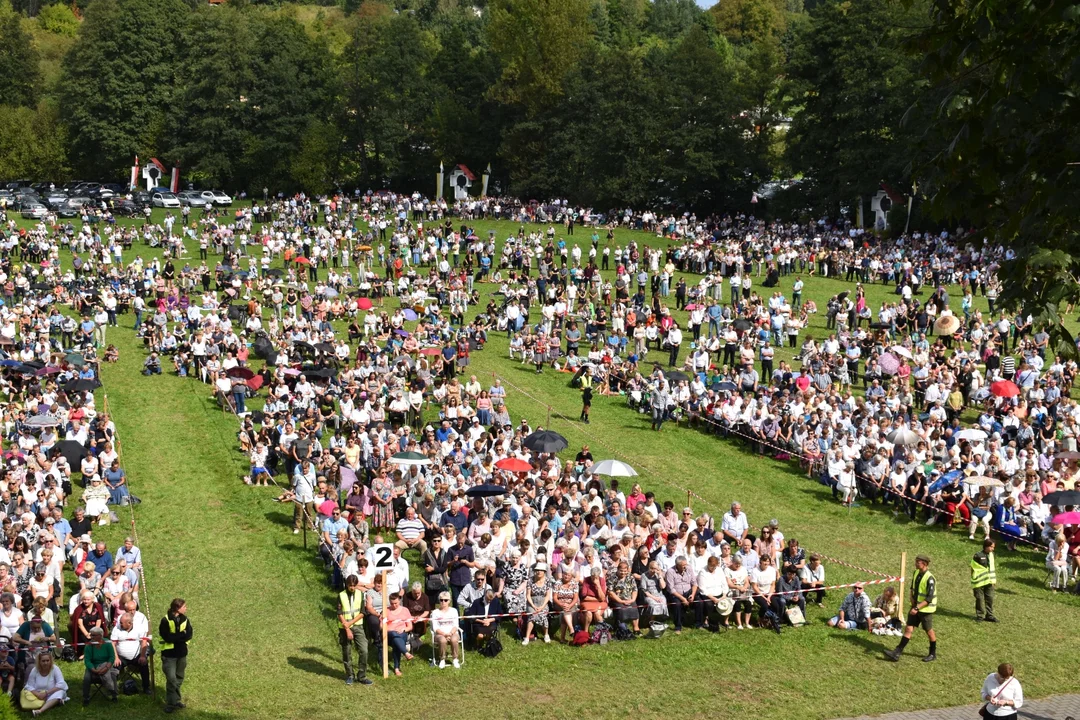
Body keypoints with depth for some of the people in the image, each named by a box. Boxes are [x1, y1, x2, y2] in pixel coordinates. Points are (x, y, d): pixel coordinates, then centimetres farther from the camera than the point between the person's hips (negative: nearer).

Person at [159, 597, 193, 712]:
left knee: (179, 678, 13)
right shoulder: (165, 621, -13)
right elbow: (167, 637, -22)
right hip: (169, 654, -5)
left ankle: (175, 700, 26)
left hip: (182, 654, 5)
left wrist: (174, 637, -21)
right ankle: (172, 703, -1)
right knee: (171, 679, -9)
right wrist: (181, 634, -16)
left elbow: (188, 636, -9)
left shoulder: (185, 620, 3)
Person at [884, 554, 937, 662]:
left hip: (926, 609, -7)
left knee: (929, 632, 9)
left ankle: (933, 654, 27)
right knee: (908, 629, 3)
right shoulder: (916, 573, 1)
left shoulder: (929, 579, -23)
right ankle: (897, 653, 0)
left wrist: (917, 608, -27)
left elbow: (929, 598, -24)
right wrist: (912, 600, 1)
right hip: (916, 607, 7)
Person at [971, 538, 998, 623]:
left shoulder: (991, 555, 5)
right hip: (979, 583, -5)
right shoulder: (978, 556, -14)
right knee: (980, 599, 3)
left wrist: (994, 579, 13)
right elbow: (973, 569, -9)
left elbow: (992, 567, 15)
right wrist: (973, 583, -9)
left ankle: (989, 615, 19)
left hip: (989, 582, 5)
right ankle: (980, 616, 14)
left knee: (990, 598, 9)